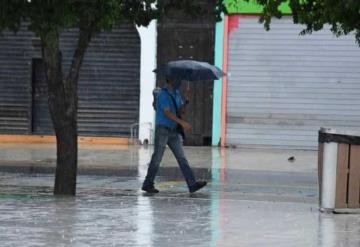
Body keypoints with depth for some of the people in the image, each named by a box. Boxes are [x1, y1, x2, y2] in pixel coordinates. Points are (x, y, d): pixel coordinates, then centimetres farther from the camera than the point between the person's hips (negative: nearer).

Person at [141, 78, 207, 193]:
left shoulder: (176, 93, 13)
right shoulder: (163, 94, -12)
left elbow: (180, 109, 9)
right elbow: (167, 113, -21)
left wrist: (187, 102, -11)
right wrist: (183, 123, -28)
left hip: (173, 131, 7)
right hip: (162, 129, -7)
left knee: (182, 157, -2)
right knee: (157, 158, -2)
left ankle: (192, 184, -10)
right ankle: (148, 184, 9)